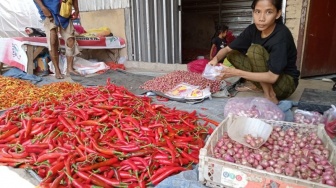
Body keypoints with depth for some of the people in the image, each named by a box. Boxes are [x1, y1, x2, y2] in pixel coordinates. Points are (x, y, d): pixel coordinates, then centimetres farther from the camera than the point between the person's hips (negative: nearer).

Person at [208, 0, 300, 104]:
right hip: (266, 79, 6)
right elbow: (227, 49, -5)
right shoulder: (253, 29, -9)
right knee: (232, 54, -6)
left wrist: (236, 72, -35)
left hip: (286, 83, -6)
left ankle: (270, 96, -16)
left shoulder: (281, 36, -27)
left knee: (255, 50, -28)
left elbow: (272, 77, -31)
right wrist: (216, 58, -28)